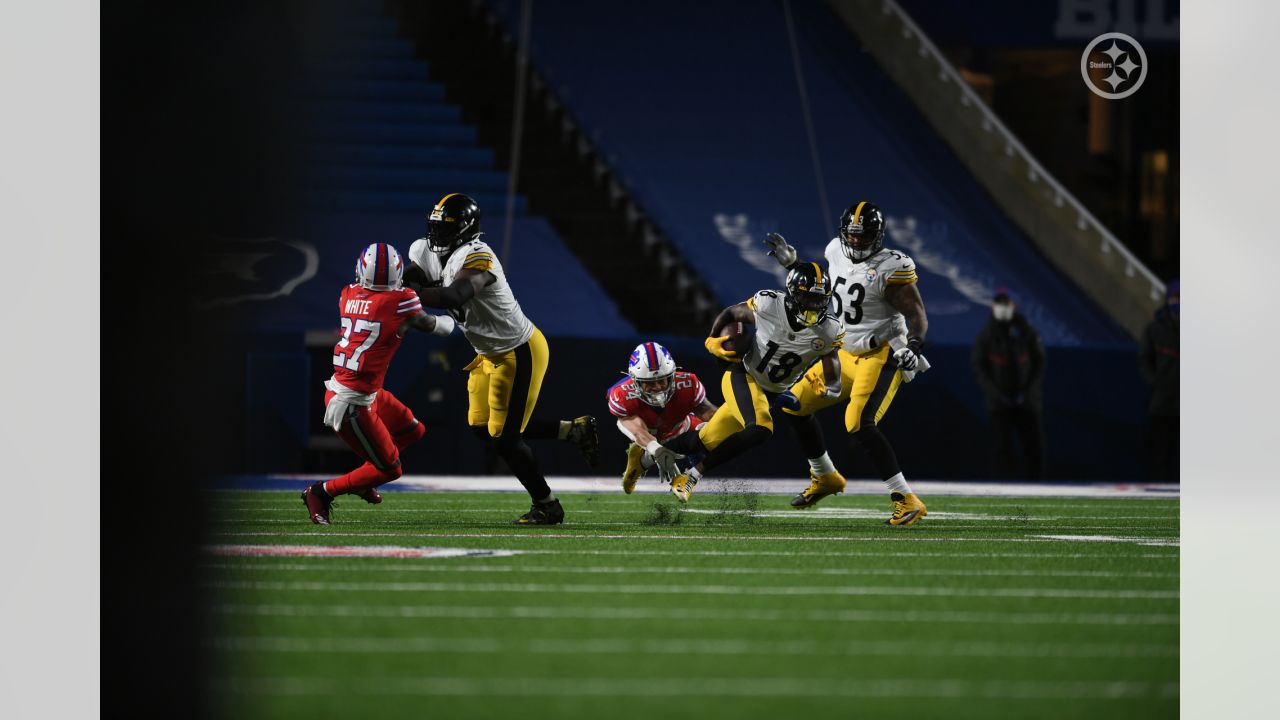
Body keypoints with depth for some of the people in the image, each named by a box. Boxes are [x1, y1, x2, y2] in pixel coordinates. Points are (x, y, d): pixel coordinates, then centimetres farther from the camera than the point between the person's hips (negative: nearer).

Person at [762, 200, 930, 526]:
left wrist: (913, 346, -37)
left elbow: (917, 316, -19)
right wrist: (792, 262, 15)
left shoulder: (890, 268, -18)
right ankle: (825, 477, 30)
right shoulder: (837, 252, 3)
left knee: (859, 427, -24)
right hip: (845, 354, 8)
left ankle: (907, 500, -18)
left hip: (881, 356, -8)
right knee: (795, 405, 11)